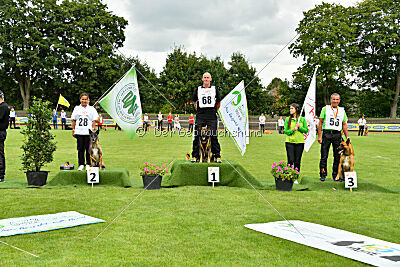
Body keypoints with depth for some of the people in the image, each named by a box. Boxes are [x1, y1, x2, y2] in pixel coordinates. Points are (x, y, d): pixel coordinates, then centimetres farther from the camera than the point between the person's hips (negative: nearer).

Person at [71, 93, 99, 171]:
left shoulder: (91, 109, 7)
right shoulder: (77, 108, 12)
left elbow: (94, 120, 4)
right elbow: (73, 120, 14)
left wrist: (93, 130, -4)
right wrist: (73, 130, 8)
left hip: (89, 132, -2)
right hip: (79, 132, 2)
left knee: (88, 148, 0)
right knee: (80, 149, 3)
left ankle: (88, 164, 9)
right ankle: (81, 164, 9)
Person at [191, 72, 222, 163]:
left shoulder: (215, 89, 11)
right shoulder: (198, 90, 11)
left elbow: (218, 103, 21)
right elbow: (194, 102, 21)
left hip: (212, 117, -1)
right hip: (200, 116, 1)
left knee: (214, 136, -4)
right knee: (197, 136, -2)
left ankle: (217, 156, 2)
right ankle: (194, 156, 6)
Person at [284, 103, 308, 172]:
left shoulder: (302, 119, 5)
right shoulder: (287, 119, 5)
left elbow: (306, 130, 4)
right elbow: (285, 131, 1)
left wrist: (299, 127, -10)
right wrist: (293, 129, -14)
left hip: (299, 142, 1)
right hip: (289, 142, -1)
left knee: (297, 161, 5)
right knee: (290, 160, -5)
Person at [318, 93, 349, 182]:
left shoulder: (342, 110, 14)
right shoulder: (325, 109, 5)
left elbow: (344, 124, 15)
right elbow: (320, 122, 2)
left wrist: (347, 137, 7)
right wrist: (319, 136, -5)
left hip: (337, 134, 3)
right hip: (327, 133, -3)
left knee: (337, 156, 3)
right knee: (324, 156, -1)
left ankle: (336, 175, 12)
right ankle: (323, 175, 8)